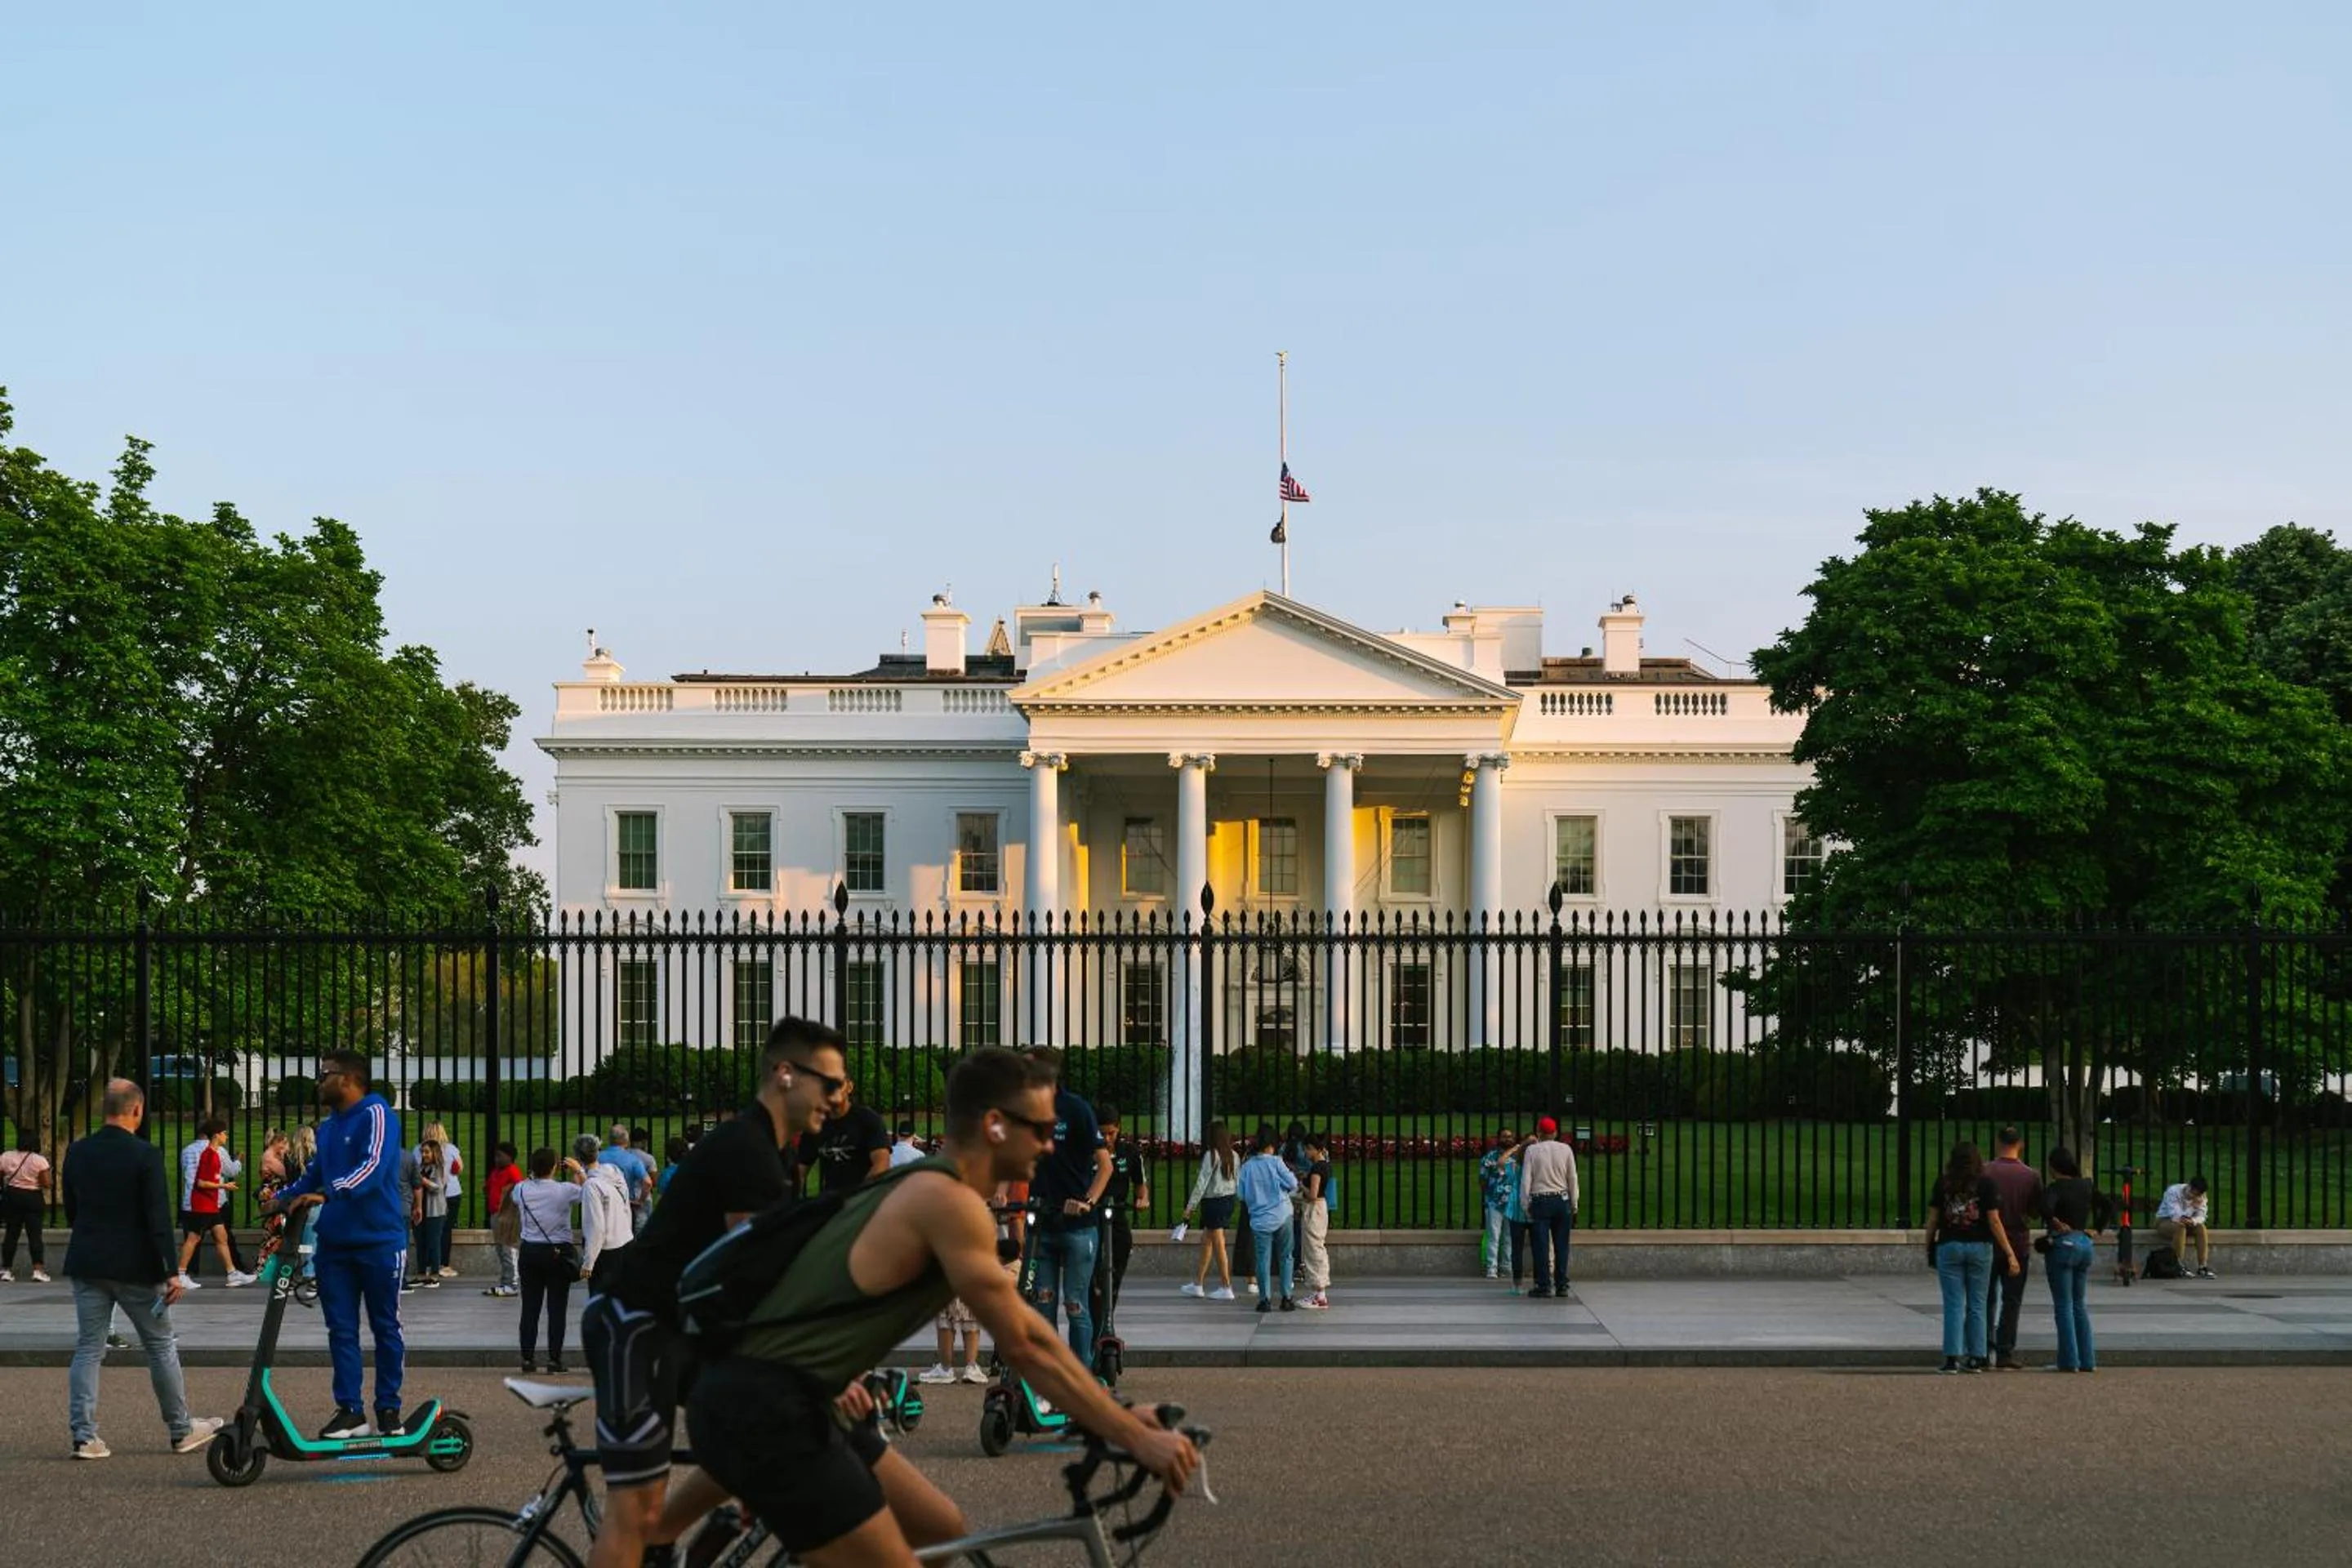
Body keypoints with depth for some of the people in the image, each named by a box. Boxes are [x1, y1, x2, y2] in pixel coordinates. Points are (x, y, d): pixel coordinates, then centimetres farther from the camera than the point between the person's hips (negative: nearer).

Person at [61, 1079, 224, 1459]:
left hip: (87, 1265, 5)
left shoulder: (77, 1154, 3)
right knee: (161, 1347, 8)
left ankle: (84, 1435, 2)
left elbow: (70, 1210, 13)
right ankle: (181, 1430, 17)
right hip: (135, 1267, -4)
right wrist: (172, 1271, -12)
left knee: (88, 1349, 7)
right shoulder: (146, 1156, -14)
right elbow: (159, 1219, -15)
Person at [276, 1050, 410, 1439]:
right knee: (341, 1330, 4)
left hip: (379, 1242, -7)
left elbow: (373, 1167, -25)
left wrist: (326, 1194, -37)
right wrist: (284, 1198, 7)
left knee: (385, 1328, 4)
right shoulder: (327, 1127, 15)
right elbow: (315, 1174, 26)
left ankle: (389, 1409, 12)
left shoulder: (376, 1115, -10)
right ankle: (349, 1410, 8)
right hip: (334, 1244, 7)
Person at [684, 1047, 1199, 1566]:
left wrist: (1116, 1412, 21)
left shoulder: (925, 1190, 16)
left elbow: (1024, 1327, 22)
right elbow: (1024, 1347, -13)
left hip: (779, 1402, 10)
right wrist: (1137, 1438, -8)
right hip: (760, 1410, -10)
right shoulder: (948, 1201, -15)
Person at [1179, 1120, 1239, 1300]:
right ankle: (1198, 1284, 24)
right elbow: (1239, 1183, 9)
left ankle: (1226, 1288, 2)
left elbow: (1202, 1183, -14)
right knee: (1206, 1241, 17)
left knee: (1219, 1245, -1)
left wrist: (1190, 1207, -10)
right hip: (1229, 1201, 7)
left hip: (1213, 1202, -7)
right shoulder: (1234, 1156, 5)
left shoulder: (1211, 1155, -15)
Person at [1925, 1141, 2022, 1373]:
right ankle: (1976, 1358, 8)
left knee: (1954, 1305, 2)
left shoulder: (1942, 1184, 1)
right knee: (1977, 1305, 8)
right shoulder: (1986, 1184, -3)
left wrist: (1929, 1247, 13)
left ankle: (1952, 1358, -3)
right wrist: (2009, 1253, -2)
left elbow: (1933, 1219, 2)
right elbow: (1994, 1221, -5)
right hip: (1979, 1247, 0)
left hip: (1949, 1247, 0)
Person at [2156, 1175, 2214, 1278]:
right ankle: (2180, 1268, -33)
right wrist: (2193, 1206, -34)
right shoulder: (2173, 1191, -24)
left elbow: (2201, 1217, -12)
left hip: (2186, 1222, 5)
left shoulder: (2200, 1197, -8)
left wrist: (2193, 1221, -36)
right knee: (2180, 1227, -36)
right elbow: (2176, 1217, -30)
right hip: (2165, 1221, -5)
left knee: (2201, 1227, -24)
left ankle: (2202, 1267, -25)